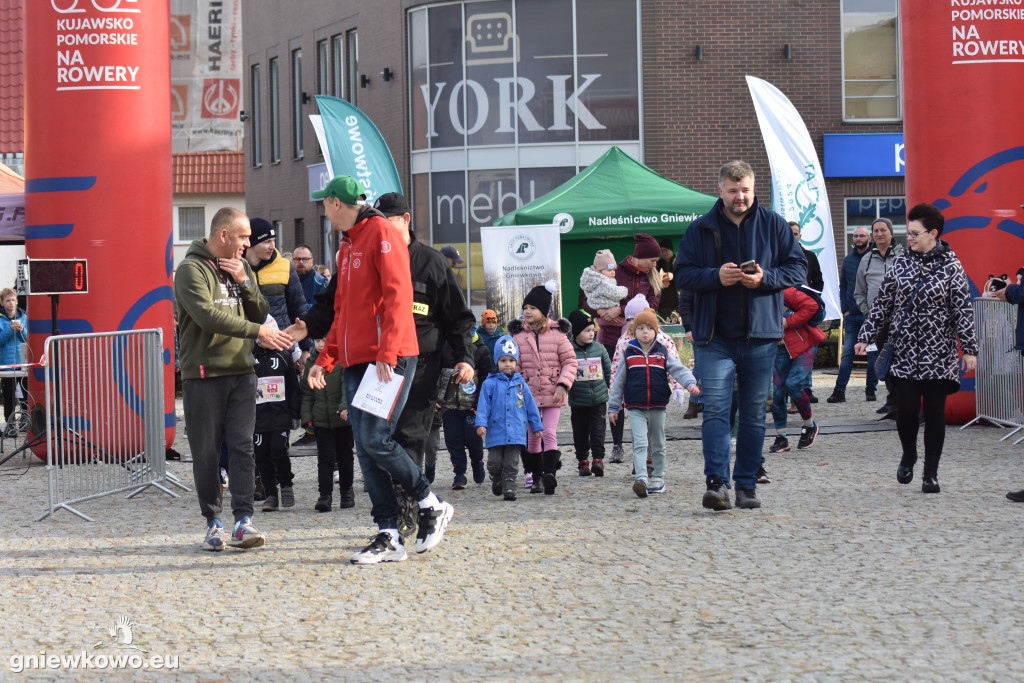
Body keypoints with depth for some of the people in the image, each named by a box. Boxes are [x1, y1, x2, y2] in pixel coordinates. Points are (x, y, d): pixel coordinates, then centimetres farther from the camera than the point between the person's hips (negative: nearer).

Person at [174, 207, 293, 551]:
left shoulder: (241, 268, 15)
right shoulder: (191, 270, -7)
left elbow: (261, 313, 12)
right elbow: (208, 316, -20)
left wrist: (244, 283, -4)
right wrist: (258, 332, -21)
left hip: (241, 371, 5)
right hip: (203, 374, -5)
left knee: (242, 447, -3)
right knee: (206, 452, 1)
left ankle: (244, 521, -5)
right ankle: (213, 522, 10)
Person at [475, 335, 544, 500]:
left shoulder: (520, 383, 9)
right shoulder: (490, 383, 1)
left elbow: (530, 405, 15)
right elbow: (483, 405, -2)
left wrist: (537, 426, 15)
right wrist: (481, 423, -14)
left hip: (516, 432, 2)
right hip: (496, 431, -2)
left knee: (511, 463, 1)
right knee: (495, 462, 0)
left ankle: (509, 487, 6)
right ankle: (496, 480, 25)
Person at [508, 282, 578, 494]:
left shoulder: (557, 333, -1)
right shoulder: (518, 335, 3)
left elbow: (570, 361, 1)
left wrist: (563, 385, -11)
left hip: (552, 395, -2)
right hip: (528, 395, 2)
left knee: (549, 432, -12)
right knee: (533, 435, 8)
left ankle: (549, 473, -17)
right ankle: (536, 477, 16)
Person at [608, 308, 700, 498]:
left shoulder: (662, 354, 4)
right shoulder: (628, 355, 4)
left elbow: (679, 370, -3)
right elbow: (618, 381, 9)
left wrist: (690, 384, -23)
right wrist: (613, 406, 8)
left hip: (658, 407, 2)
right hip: (636, 409, -2)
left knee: (658, 445, 11)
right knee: (640, 443, -14)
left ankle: (658, 479, 22)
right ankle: (641, 479, -24)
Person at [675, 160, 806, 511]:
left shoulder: (773, 224, 5)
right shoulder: (700, 229, 4)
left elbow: (798, 267, 6)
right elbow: (683, 274, 4)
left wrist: (765, 279, -12)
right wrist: (716, 276, -15)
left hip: (760, 336, 1)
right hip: (715, 337, -1)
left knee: (754, 413, 7)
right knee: (715, 409, -12)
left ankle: (746, 485, 15)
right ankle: (716, 482, -16)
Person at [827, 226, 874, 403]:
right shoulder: (848, 260, 13)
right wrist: (844, 309, 7)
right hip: (851, 315, 4)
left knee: (872, 352, 3)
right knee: (847, 352, 1)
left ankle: (871, 388, 9)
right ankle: (839, 390, 0)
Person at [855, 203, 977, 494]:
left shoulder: (950, 266, -3)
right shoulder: (900, 263, 6)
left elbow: (963, 310, -3)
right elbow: (882, 303, 11)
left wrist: (969, 349, -7)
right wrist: (866, 336, 6)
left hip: (937, 354, -2)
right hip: (904, 352, 2)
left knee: (934, 413, 0)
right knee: (906, 410, -3)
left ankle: (931, 472, 11)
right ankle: (908, 456, 25)